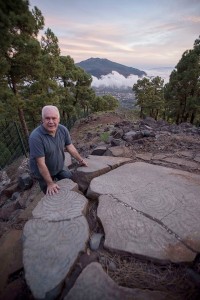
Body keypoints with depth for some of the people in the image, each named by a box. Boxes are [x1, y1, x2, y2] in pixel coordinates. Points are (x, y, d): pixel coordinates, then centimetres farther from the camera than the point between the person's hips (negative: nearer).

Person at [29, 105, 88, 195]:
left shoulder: (63, 130, -15)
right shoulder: (36, 137, -32)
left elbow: (70, 147, -1)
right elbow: (41, 163, -28)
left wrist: (80, 160, 5)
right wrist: (50, 183, -23)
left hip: (60, 168, 5)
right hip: (43, 173, -4)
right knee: (52, 196, 15)